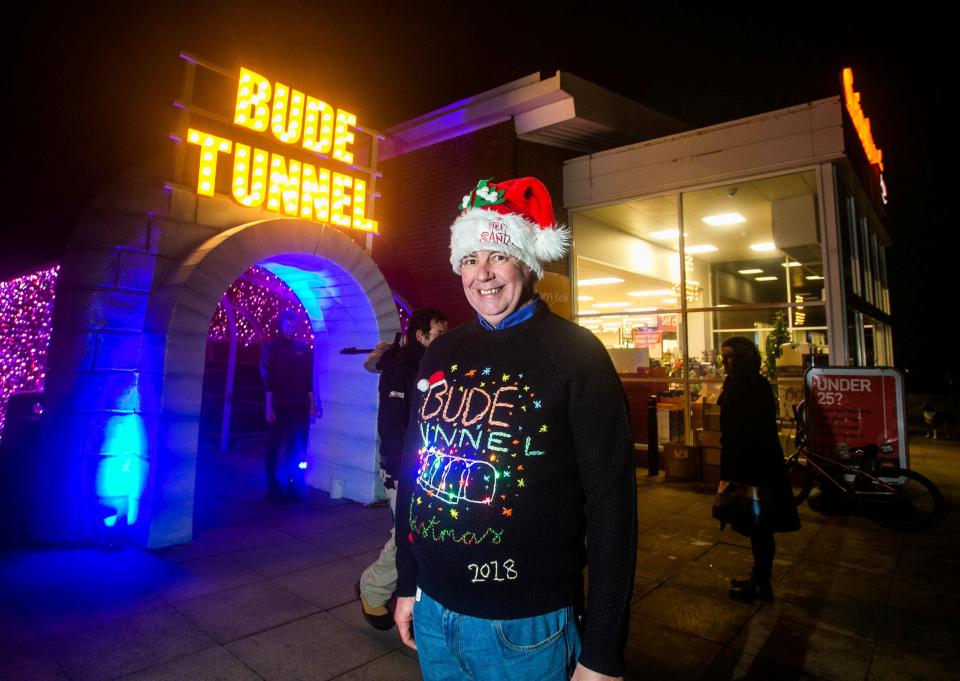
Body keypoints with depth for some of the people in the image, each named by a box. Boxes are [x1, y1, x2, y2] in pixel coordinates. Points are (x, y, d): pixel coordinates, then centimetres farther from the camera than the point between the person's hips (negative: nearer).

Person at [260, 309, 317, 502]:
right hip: (279, 406, -3)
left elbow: (309, 379, 9)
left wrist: (312, 404, 6)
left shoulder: (303, 348, 9)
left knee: (297, 449, 6)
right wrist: (269, 406, -8)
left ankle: (293, 487, 17)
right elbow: (268, 380, -3)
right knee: (275, 448, 3)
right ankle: (274, 488, 14)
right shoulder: (272, 347, 2)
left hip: (300, 407, 3)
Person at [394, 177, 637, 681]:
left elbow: (610, 502, -14)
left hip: (526, 626, -4)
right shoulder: (441, 353, 2)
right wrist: (406, 584, 12)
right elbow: (414, 470, 9)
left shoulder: (575, 353, -14)